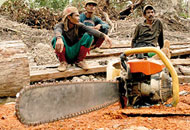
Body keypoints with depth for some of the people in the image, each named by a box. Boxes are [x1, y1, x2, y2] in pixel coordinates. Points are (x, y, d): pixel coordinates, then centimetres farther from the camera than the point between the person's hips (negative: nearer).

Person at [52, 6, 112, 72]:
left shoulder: (79, 26, -4)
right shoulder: (60, 26, -12)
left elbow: (91, 30, -23)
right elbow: (57, 32, -38)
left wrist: (104, 36, -41)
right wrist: (59, 39, -63)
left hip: (76, 54, 3)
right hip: (65, 55, -3)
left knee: (88, 36, -19)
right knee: (56, 39, -31)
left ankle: (80, 61, -6)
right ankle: (63, 62, -12)